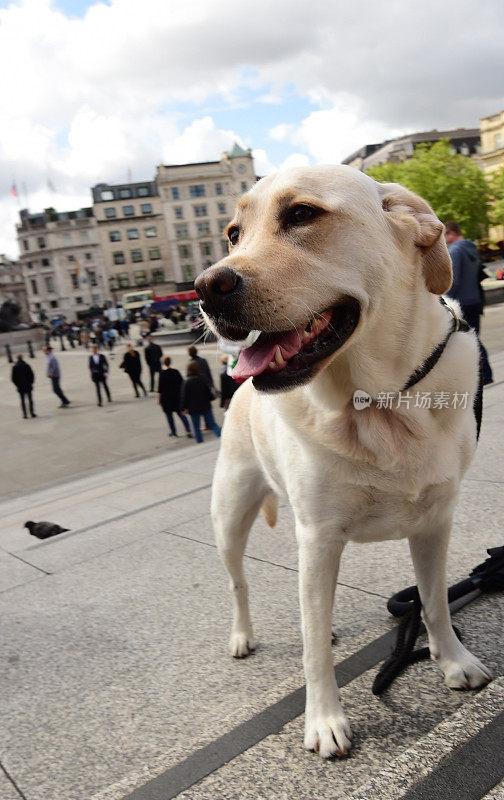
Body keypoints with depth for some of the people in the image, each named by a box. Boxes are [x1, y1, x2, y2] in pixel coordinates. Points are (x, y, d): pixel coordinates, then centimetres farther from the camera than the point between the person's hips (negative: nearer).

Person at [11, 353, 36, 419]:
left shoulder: (14, 367, -3)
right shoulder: (27, 365, -4)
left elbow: (13, 378, -2)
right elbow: (32, 375, -4)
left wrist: (17, 385, 9)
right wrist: (31, 383, 6)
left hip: (20, 387, 0)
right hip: (28, 386, 0)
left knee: (22, 400, 5)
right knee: (30, 399, 7)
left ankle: (25, 414, 1)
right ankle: (32, 412, 4)